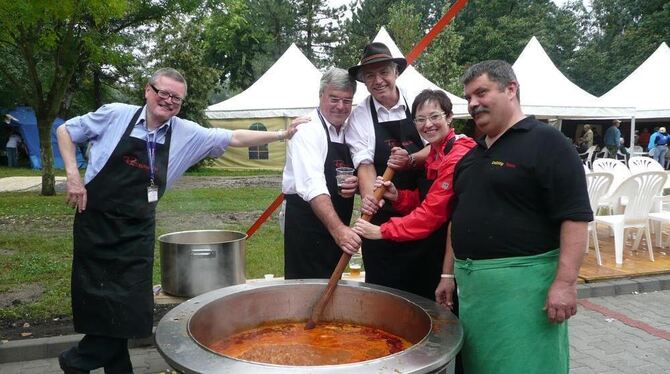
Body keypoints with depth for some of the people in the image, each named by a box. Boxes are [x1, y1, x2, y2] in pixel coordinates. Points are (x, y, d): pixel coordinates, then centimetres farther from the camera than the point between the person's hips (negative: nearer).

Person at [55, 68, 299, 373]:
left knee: (130, 305, 1)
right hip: (96, 222, -2)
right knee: (97, 300, 1)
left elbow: (234, 138, 2)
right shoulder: (115, 115, -5)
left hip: (138, 230, 3)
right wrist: (73, 175, -6)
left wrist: (281, 135, -5)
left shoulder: (186, 133, 1)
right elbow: (65, 130, 6)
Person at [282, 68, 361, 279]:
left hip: (337, 228, 8)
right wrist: (338, 228, -40)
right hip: (306, 225, -8)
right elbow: (313, 186, -29)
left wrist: (355, 185, -8)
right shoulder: (308, 131, -16)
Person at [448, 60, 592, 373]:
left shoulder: (546, 143, -8)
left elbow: (575, 217, -15)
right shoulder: (472, 155, 15)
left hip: (522, 282, -7)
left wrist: (564, 282, -21)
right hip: (471, 282, 8)